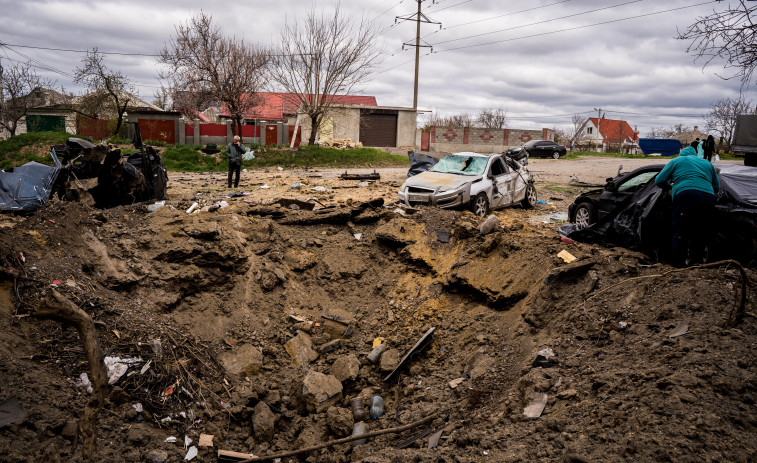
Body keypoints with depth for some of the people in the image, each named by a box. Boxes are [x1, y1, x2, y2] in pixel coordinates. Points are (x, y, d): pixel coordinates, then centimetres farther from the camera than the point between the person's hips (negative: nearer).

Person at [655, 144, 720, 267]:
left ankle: (680, 263, -7)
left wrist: (670, 185, 34)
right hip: (708, 197, 5)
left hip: (686, 194, -4)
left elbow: (659, 181, 15)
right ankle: (699, 260, 16)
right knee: (701, 233, 14)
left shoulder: (677, 161, 18)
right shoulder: (707, 163, 30)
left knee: (680, 233, -3)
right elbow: (717, 187, 33)